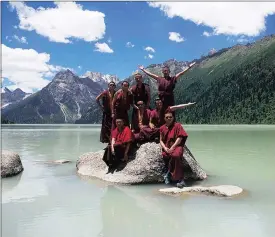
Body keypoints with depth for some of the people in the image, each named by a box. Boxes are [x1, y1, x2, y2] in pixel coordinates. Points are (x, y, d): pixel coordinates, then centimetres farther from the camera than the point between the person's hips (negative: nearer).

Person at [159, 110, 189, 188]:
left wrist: (172, 147, -15)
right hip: (167, 148, 3)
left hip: (177, 146, -3)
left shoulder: (177, 125, 3)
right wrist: (165, 148, -7)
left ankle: (169, 173, -16)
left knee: (176, 155, -38)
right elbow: (161, 140, 12)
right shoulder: (162, 128, 15)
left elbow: (180, 138, -6)